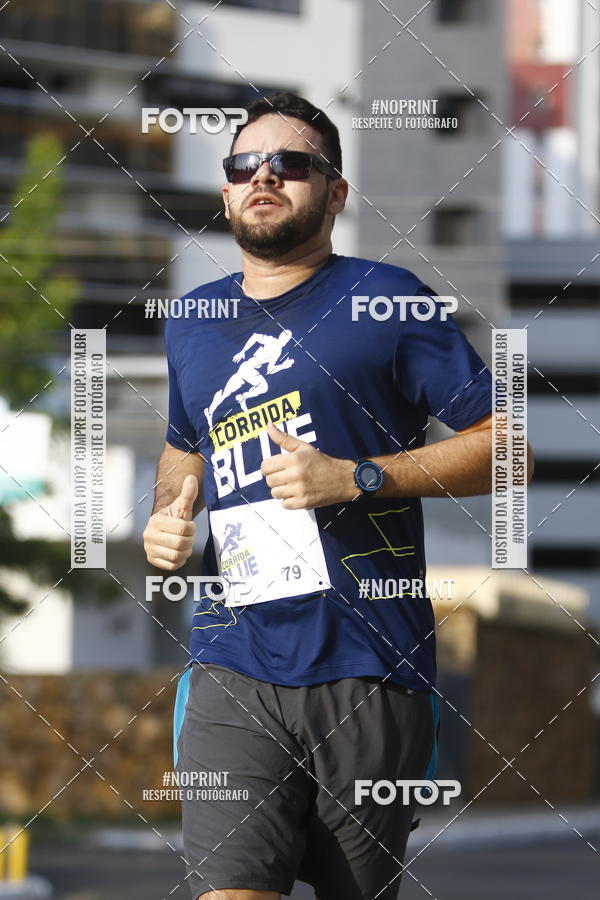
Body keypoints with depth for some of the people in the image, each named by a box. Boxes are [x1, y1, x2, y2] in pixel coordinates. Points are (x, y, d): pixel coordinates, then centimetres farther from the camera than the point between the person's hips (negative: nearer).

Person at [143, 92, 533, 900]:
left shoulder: (385, 301, 0)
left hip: (368, 672, -3)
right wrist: (169, 513, 12)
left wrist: (358, 477, -14)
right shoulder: (194, 324, 16)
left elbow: (505, 444, -3)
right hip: (234, 672, 3)